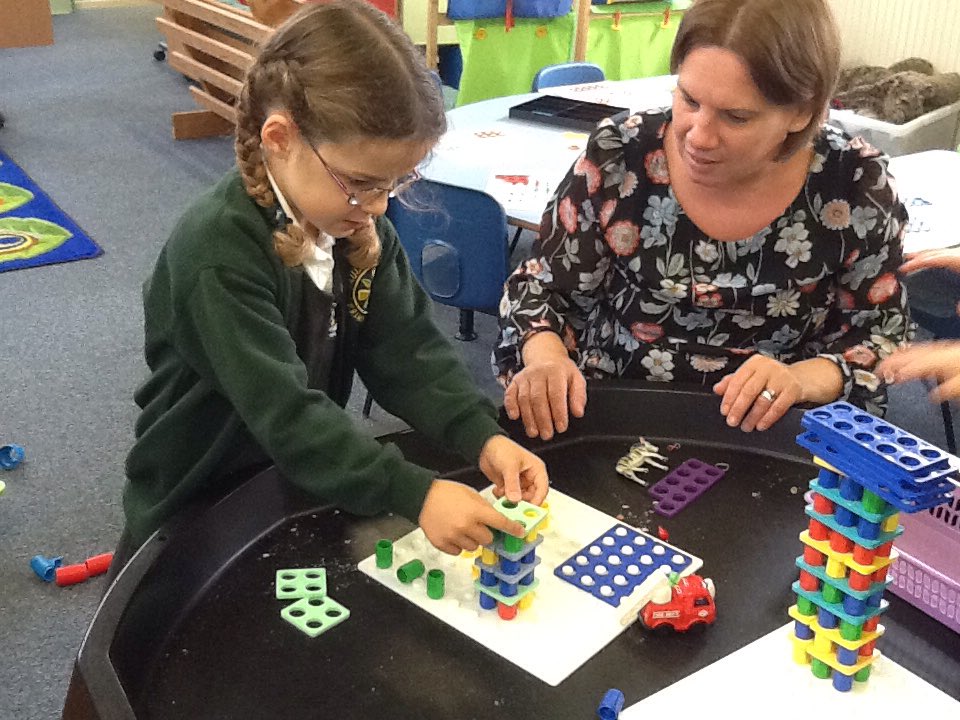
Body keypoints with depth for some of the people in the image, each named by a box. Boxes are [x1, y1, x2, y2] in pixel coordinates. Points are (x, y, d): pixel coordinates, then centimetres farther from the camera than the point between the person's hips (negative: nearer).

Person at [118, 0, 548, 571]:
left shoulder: (358, 226, -4)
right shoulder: (218, 251, -27)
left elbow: (406, 350, -8)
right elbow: (283, 411, -32)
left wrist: (484, 438, -22)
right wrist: (415, 493, -40)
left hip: (305, 487, 4)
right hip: (198, 520, -4)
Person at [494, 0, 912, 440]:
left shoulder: (856, 186, -9)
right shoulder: (618, 158, -9)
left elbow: (882, 337, 0)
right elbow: (541, 286, 1)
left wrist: (802, 379, -19)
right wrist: (546, 362, -18)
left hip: (768, 441, 0)